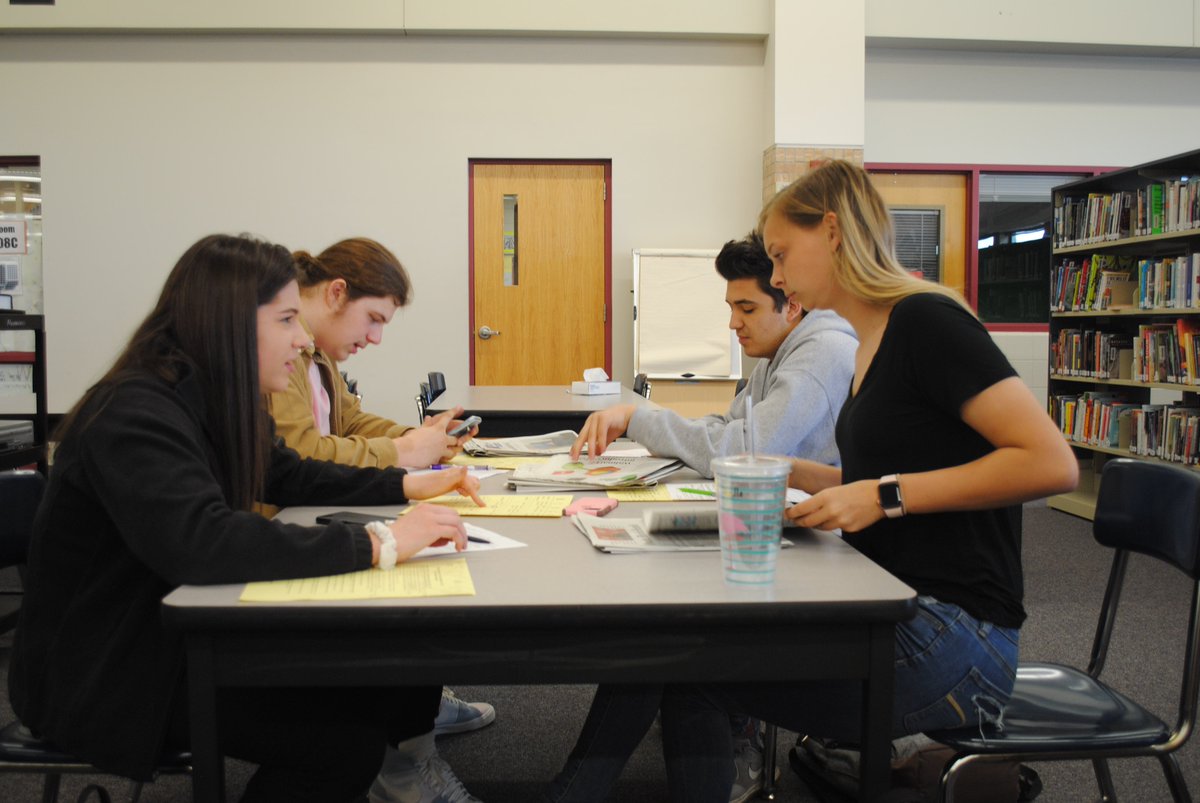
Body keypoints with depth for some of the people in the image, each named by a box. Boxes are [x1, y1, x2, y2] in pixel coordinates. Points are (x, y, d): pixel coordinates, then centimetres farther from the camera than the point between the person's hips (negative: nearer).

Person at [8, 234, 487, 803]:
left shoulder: (210, 401, 5)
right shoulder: (136, 415, -24)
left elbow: (290, 477, 19)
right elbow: (199, 542, -40)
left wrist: (406, 485, 7)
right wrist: (376, 546, -40)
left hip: (181, 636, 9)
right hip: (105, 673, -9)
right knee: (346, 742, -18)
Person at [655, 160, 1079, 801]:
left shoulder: (924, 321, -13)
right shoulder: (870, 345, 12)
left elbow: (1051, 463, -21)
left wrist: (886, 495, -22)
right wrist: (789, 473, 9)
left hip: (953, 638, -8)